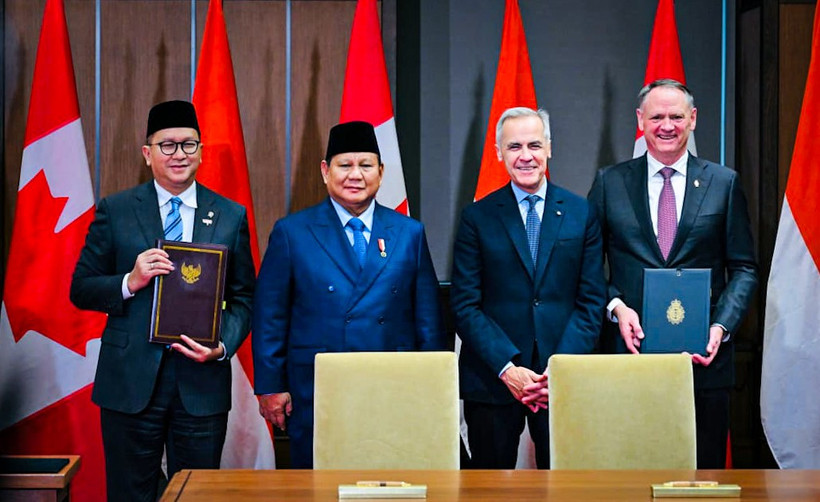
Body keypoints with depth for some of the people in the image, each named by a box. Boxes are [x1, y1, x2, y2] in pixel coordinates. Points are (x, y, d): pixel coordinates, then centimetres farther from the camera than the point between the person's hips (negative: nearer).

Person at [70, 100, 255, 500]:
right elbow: (80, 290, 3)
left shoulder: (231, 216, 7)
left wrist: (222, 346, -11)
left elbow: (243, 297, 7)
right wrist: (130, 282, -15)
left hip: (202, 381, 1)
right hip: (130, 381, -1)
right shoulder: (115, 211, 3)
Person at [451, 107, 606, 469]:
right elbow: (465, 306, -1)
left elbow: (591, 301, 4)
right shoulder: (477, 217, 3)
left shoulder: (581, 214, 7)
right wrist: (506, 368, -12)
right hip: (491, 382, -1)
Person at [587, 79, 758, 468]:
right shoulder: (610, 183, 7)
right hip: (630, 348, 0)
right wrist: (616, 306, -10)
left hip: (703, 353, 0)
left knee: (703, 469, 5)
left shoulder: (724, 183, 7)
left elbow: (743, 269, 6)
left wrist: (721, 326, -9)